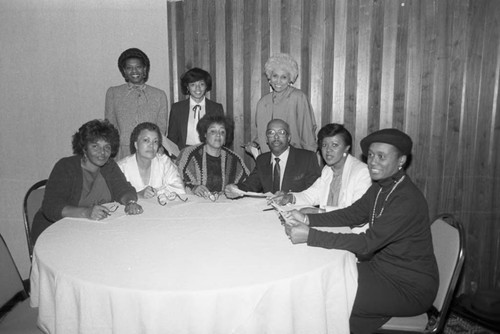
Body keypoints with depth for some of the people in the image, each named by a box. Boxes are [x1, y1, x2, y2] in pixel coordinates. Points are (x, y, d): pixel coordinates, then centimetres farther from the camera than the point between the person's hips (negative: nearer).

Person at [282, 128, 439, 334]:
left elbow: (367, 243, -31)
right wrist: (307, 219, -10)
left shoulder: (408, 200, -28)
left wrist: (310, 236, -33)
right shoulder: (381, 187, 0)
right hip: (381, 268, 8)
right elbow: (352, 214, 4)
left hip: (410, 287, -8)